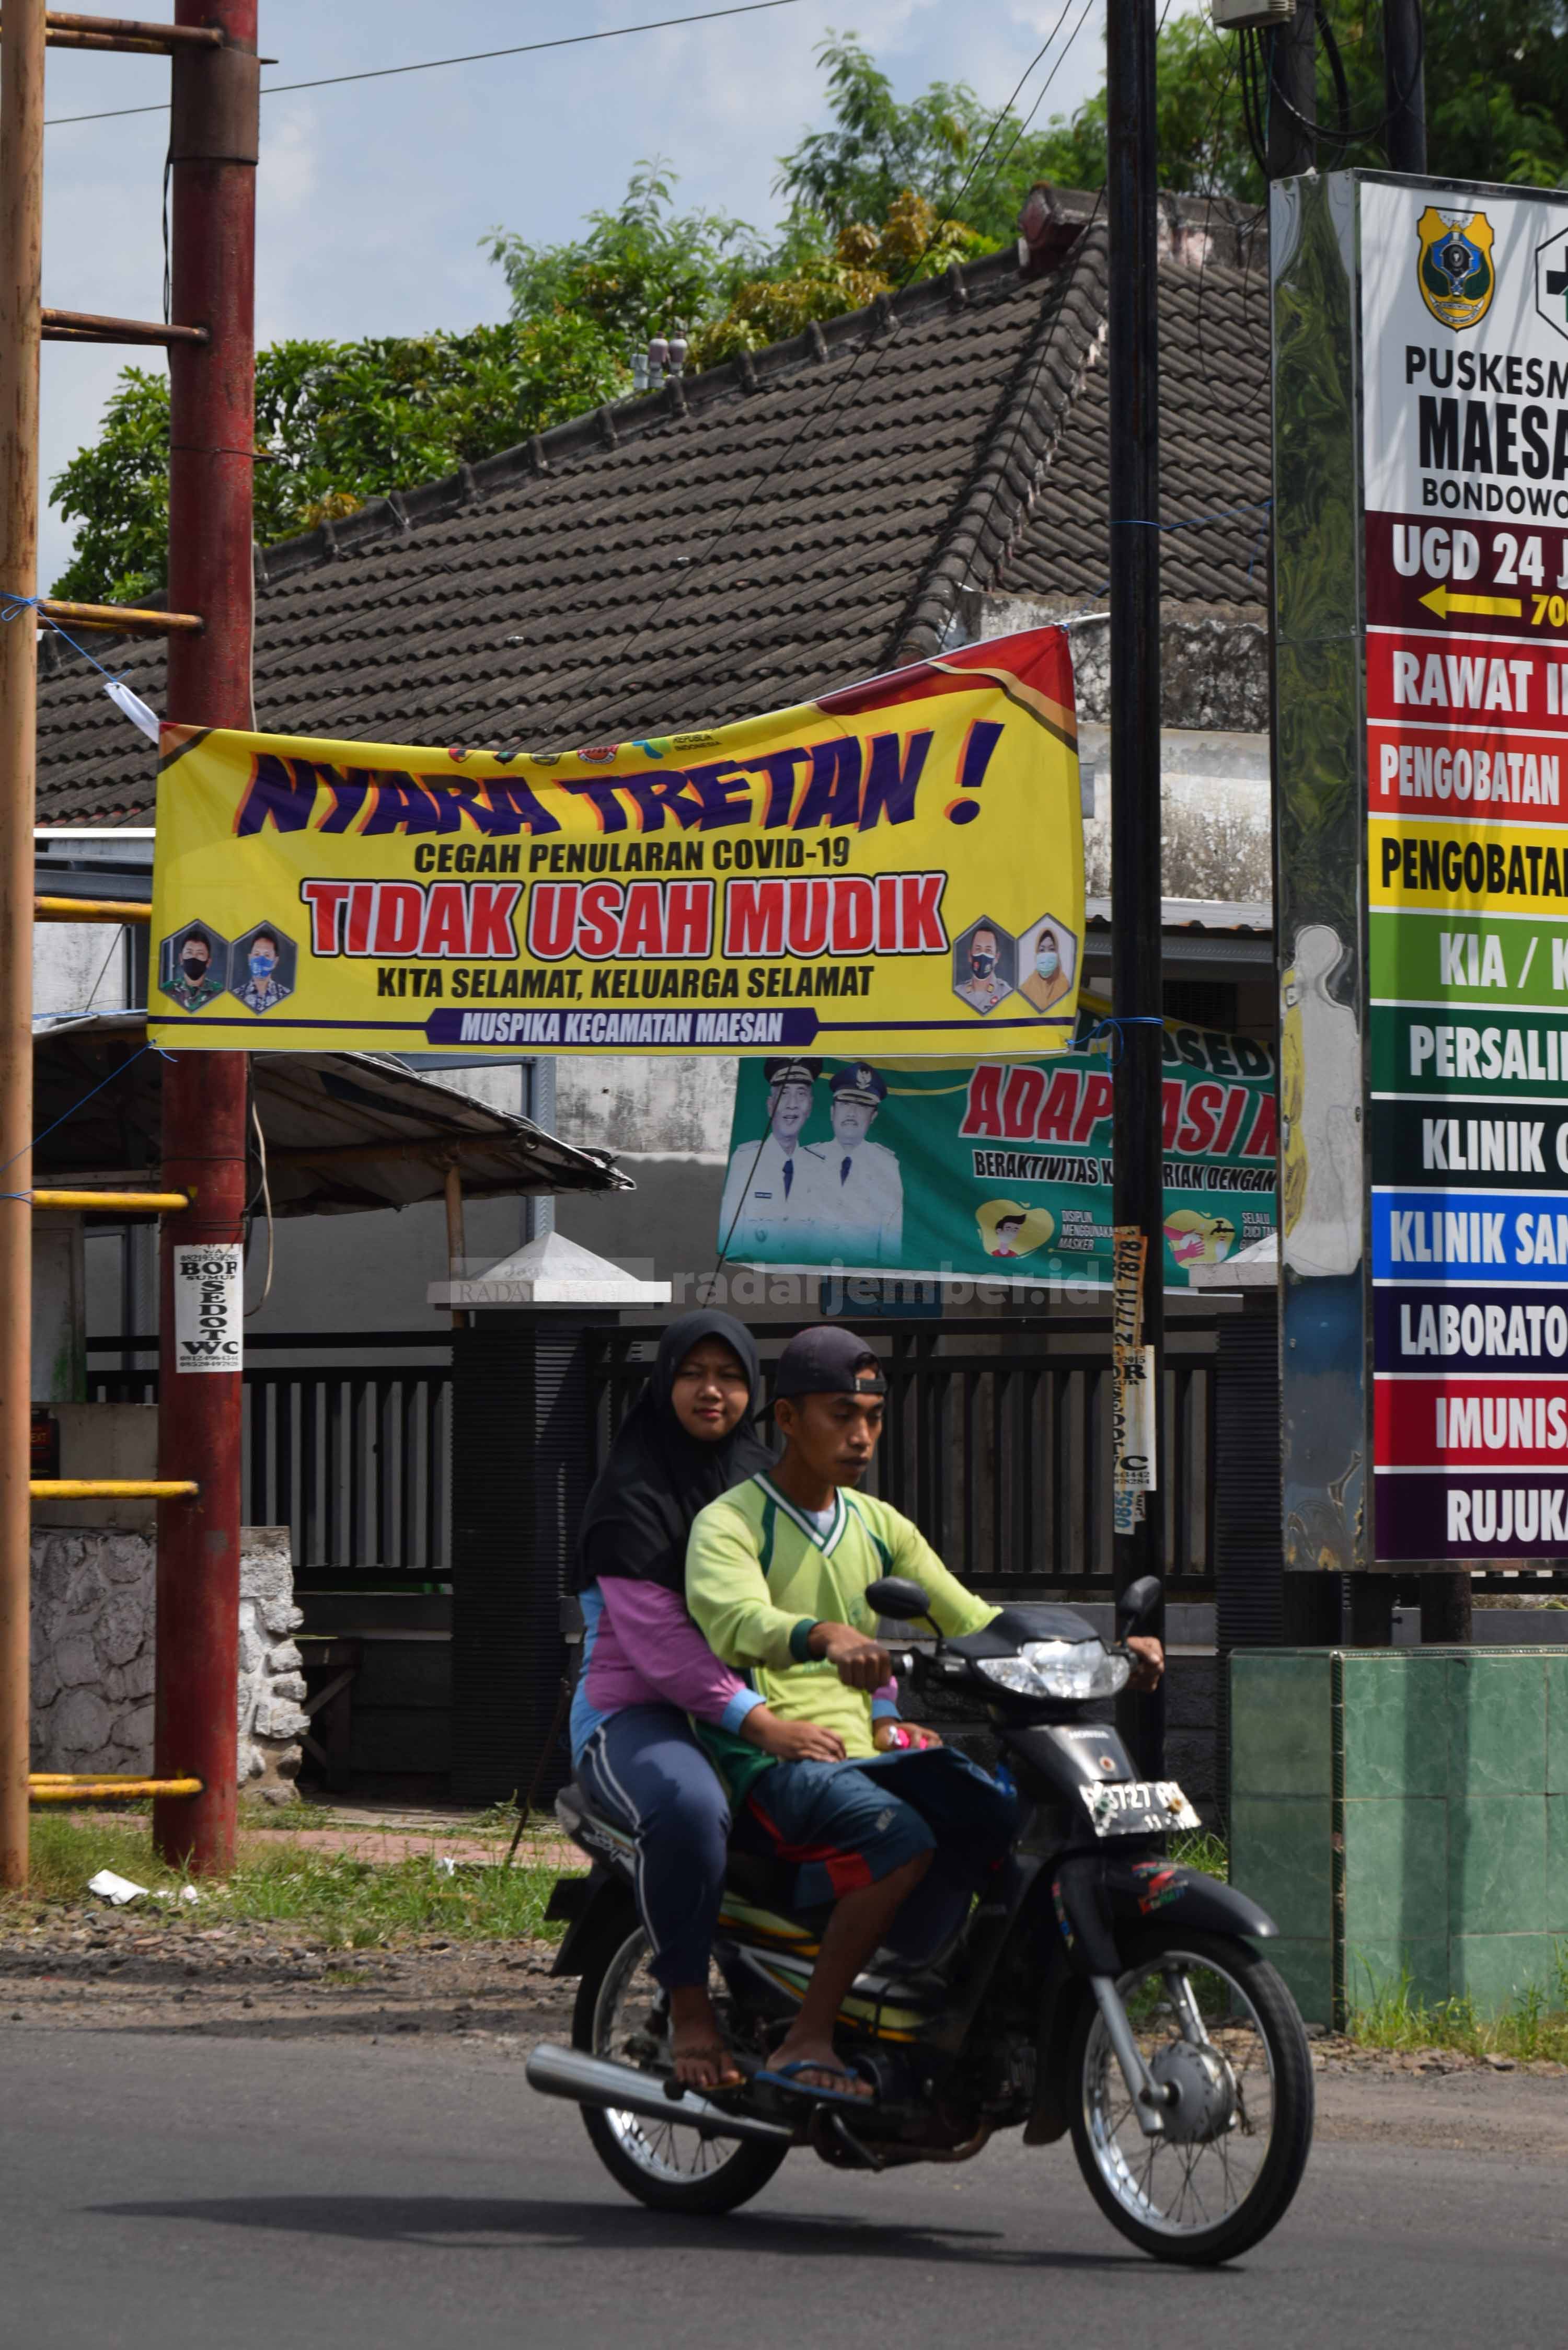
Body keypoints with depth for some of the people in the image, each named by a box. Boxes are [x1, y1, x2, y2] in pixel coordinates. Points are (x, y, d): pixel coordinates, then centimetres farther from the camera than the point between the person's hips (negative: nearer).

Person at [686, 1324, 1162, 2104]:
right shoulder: (729, 1524, -3)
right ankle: (805, 2044, -30)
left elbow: (973, 1623, 14)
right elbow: (736, 1621, -25)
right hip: (766, 1764, -7)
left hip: (859, 1757, 7)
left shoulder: (880, 1529, 19)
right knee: (903, 1838, -34)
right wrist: (825, 1637, -48)